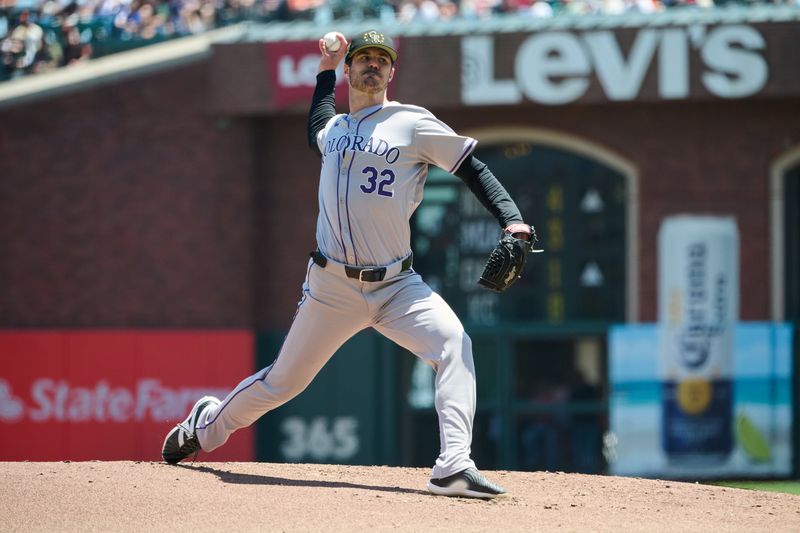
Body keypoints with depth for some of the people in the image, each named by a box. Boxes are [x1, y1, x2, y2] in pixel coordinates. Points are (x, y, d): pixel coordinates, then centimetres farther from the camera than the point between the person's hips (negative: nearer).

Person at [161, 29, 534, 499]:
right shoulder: (335, 128, 14)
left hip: (397, 285, -3)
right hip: (332, 287, 3)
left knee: (453, 344, -29)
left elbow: (472, 168, -5)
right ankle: (206, 426, 36)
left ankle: (454, 468, -35)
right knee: (283, 381, 9)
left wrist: (511, 219, -19)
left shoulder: (412, 123, -1)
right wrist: (326, 72, 33)